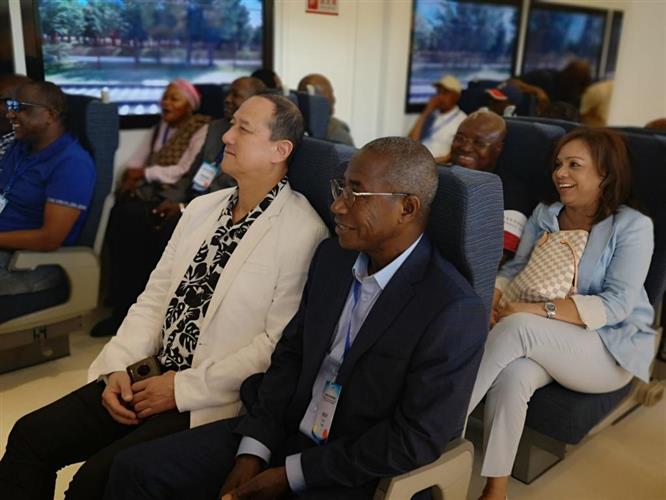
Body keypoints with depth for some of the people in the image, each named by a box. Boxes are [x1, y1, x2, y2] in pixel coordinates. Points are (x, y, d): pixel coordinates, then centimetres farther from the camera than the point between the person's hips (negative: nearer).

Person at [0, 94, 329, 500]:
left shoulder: (303, 232, -14)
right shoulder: (202, 208, 10)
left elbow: (279, 343, -17)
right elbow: (155, 297, 11)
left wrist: (184, 388, -14)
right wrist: (120, 366, -2)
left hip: (215, 401, -7)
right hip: (153, 375, 7)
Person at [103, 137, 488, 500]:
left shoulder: (454, 312, -20)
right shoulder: (331, 256, 1)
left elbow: (416, 440, -18)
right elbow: (292, 354, 6)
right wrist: (252, 453, -4)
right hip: (283, 434, 6)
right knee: (137, 469, -2)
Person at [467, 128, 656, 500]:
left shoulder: (633, 226, -8)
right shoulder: (544, 214, 8)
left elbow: (616, 305, -18)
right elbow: (516, 270, 5)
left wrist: (537, 310, -29)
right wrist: (493, 298, -19)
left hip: (613, 348, -4)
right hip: (546, 343, 4)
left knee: (518, 328, -32)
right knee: (512, 375, -32)